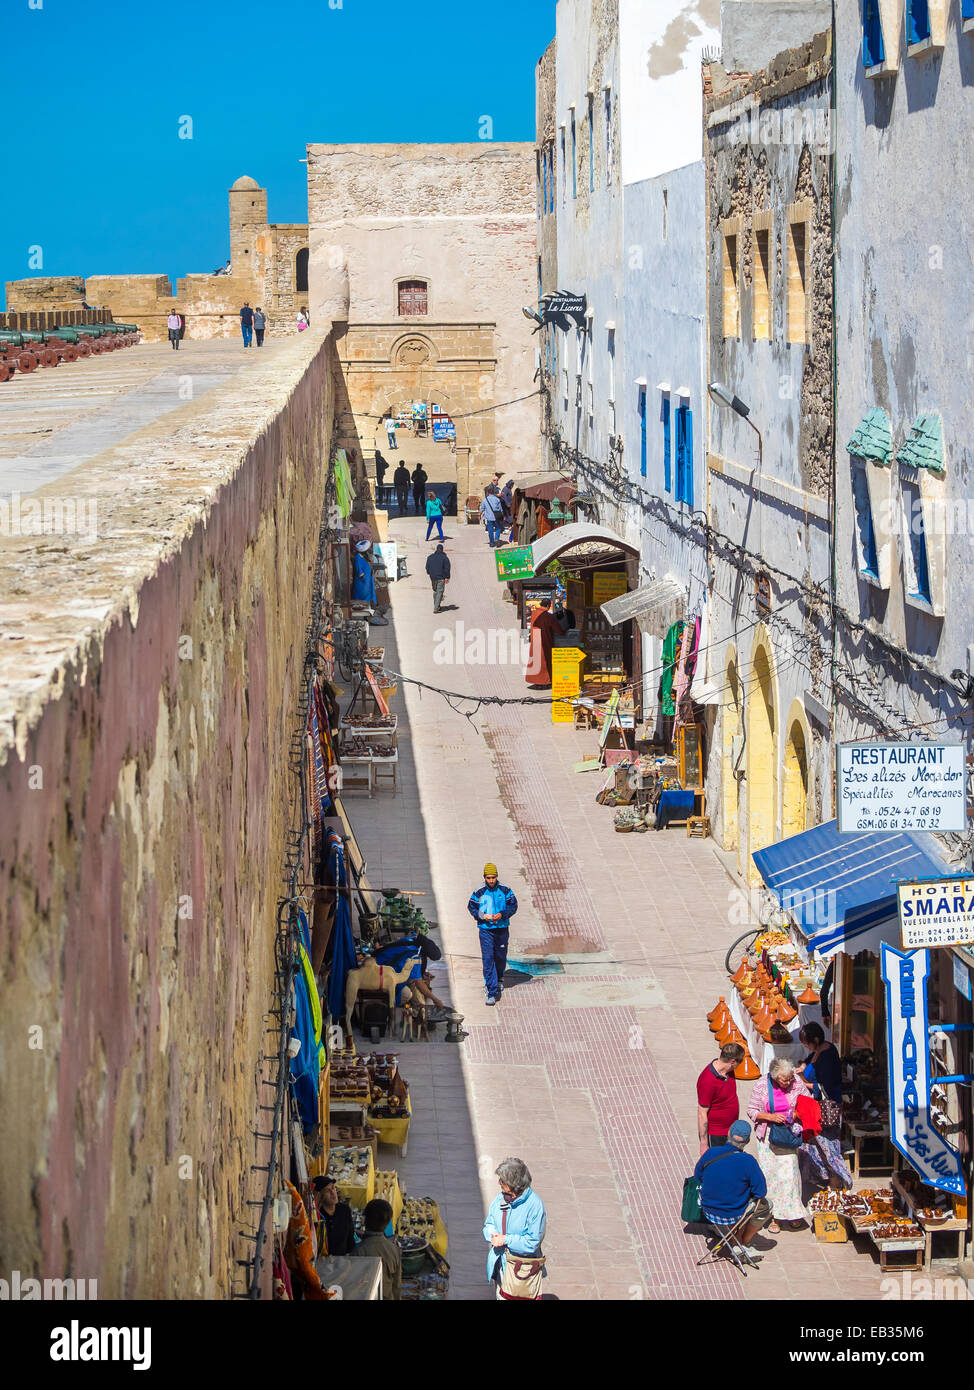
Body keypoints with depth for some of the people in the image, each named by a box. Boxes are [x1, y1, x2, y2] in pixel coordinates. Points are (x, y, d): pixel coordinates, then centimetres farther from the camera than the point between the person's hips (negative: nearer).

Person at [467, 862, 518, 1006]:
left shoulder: (505, 890, -3)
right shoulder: (479, 892, -4)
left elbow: (513, 905, 1)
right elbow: (471, 907, 4)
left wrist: (502, 914, -16)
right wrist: (482, 916, -14)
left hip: (502, 928, 2)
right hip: (486, 929, -2)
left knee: (501, 957, 15)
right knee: (488, 959, -10)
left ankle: (499, 978, 48)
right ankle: (492, 993, -10)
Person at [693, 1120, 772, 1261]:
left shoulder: (709, 1154, -15)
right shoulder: (748, 1161, -24)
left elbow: (697, 1177, 3)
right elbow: (761, 1192, -15)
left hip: (708, 1212, 4)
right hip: (733, 1216, -4)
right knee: (765, 1205, 26)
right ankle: (745, 1243, 38)